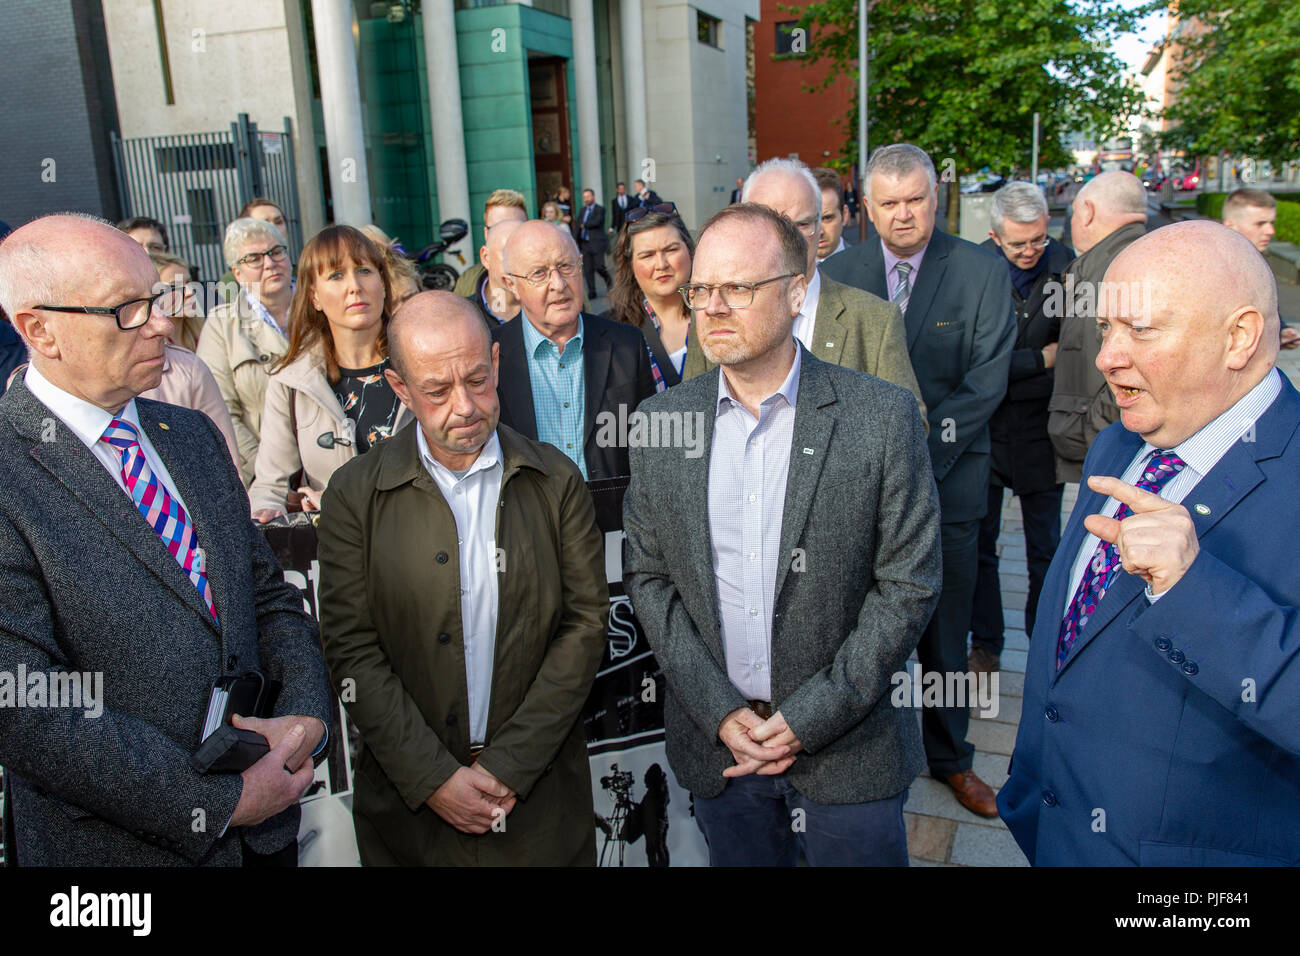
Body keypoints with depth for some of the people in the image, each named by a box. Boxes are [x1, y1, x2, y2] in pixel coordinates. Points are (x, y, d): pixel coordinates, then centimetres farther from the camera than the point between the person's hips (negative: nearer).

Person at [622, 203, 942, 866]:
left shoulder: (883, 415, -11)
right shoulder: (660, 420, -2)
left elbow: (908, 584, -9)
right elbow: (646, 574, 1)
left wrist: (807, 718, -12)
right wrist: (719, 710, -8)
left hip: (847, 742, -2)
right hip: (713, 738, 3)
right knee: (738, 859, 19)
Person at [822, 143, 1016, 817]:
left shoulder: (983, 272, -3)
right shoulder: (838, 272, 2)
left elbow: (986, 382, -7)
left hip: (947, 479, 0)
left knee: (944, 631, 12)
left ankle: (949, 756, 33)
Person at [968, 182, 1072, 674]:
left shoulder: (1065, 264, -5)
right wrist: (1041, 360, -14)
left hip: (1041, 429, 1)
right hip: (985, 429, -1)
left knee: (1045, 549, 12)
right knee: (979, 543, 10)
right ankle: (985, 647, 26)